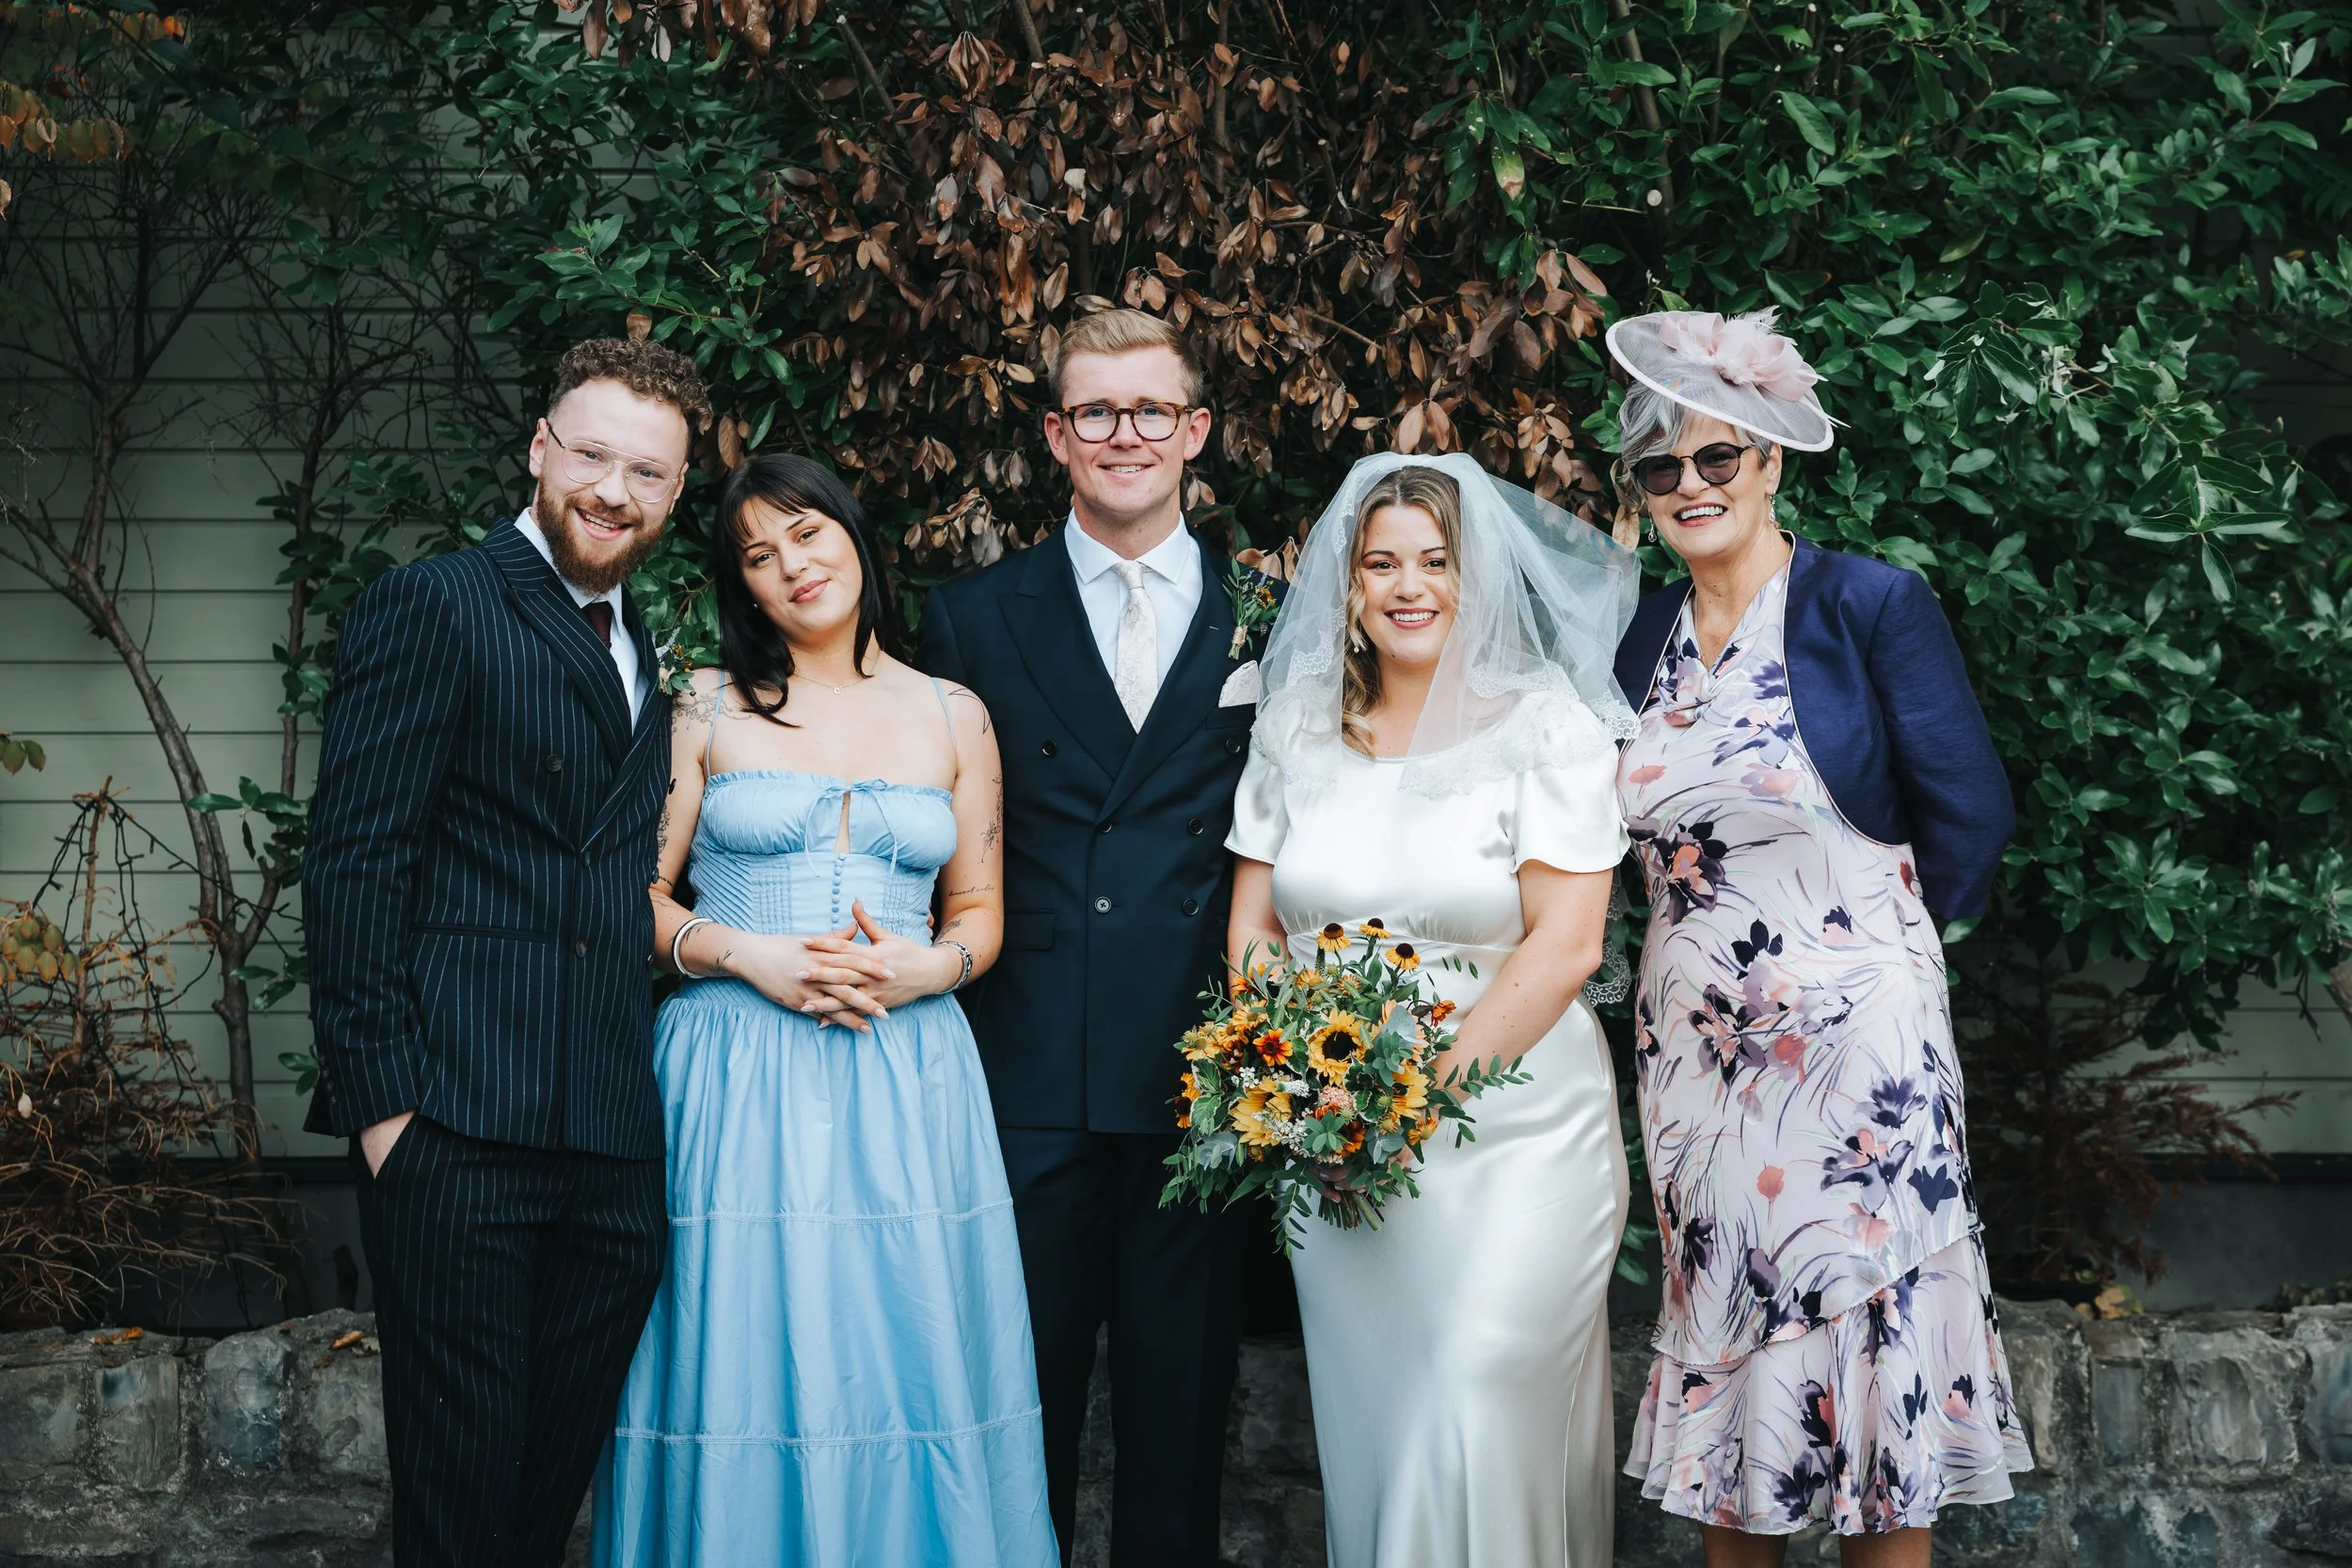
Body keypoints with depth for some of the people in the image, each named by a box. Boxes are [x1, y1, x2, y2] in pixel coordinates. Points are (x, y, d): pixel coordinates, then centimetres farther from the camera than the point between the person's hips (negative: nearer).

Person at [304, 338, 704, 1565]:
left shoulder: (646, 655, 18)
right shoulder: (432, 608, -4)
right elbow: (351, 866, -10)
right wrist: (379, 1099, -15)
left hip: (613, 1141, 7)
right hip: (459, 1134, -7)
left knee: (559, 1466, 14)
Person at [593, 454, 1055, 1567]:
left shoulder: (954, 719, 9)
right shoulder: (709, 710, 5)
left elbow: (980, 915, 13)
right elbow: (640, 897, 4)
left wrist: (923, 968, -8)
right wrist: (748, 956, -12)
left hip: (905, 1080, 1)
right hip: (737, 1081, -1)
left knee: (904, 1357, 2)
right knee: (744, 1362, -1)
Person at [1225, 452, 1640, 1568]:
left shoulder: (1548, 722, -5)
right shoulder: (1296, 729, 8)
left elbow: (1565, 944, -12)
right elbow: (1252, 928, 9)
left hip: (1512, 1130, -4)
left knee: (1479, 1408, -10)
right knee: (1364, 1418, 8)